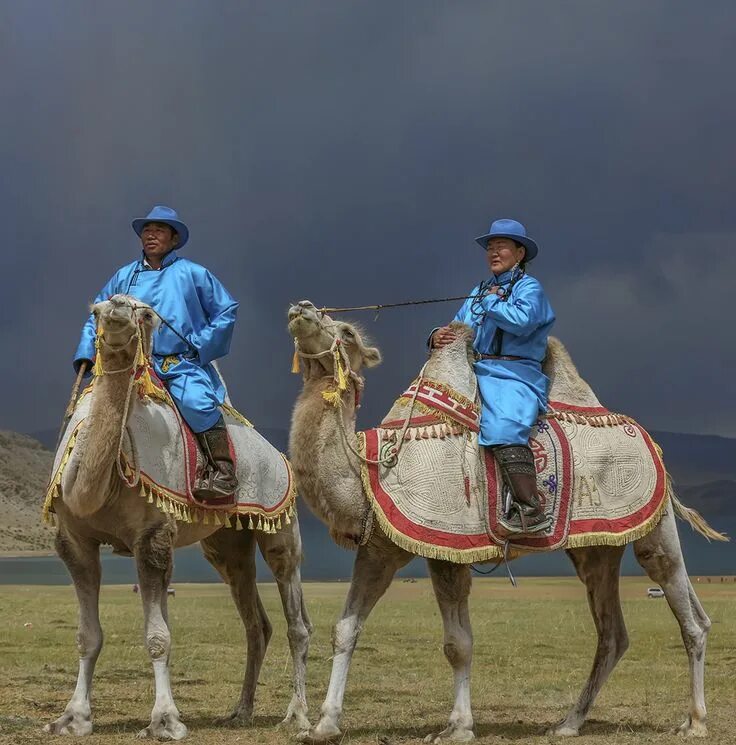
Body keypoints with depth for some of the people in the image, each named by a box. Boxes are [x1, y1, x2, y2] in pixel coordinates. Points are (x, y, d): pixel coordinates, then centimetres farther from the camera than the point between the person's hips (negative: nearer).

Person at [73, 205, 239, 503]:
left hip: (183, 364, -4)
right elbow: (99, 315, 20)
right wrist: (86, 353, 4)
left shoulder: (192, 274, 9)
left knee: (195, 400, -31)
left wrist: (199, 346, 0)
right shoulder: (124, 276, 18)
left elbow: (226, 310, 10)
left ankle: (222, 471, -32)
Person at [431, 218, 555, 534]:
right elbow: (459, 329, 22)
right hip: (476, 372, 8)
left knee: (503, 425, -33)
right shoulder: (479, 292, 26)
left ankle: (530, 511, -38)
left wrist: (492, 302, -3)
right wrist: (438, 336, 0)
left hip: (513, 374, -8)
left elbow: (522, 320, -17)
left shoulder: (528, 287, 3)